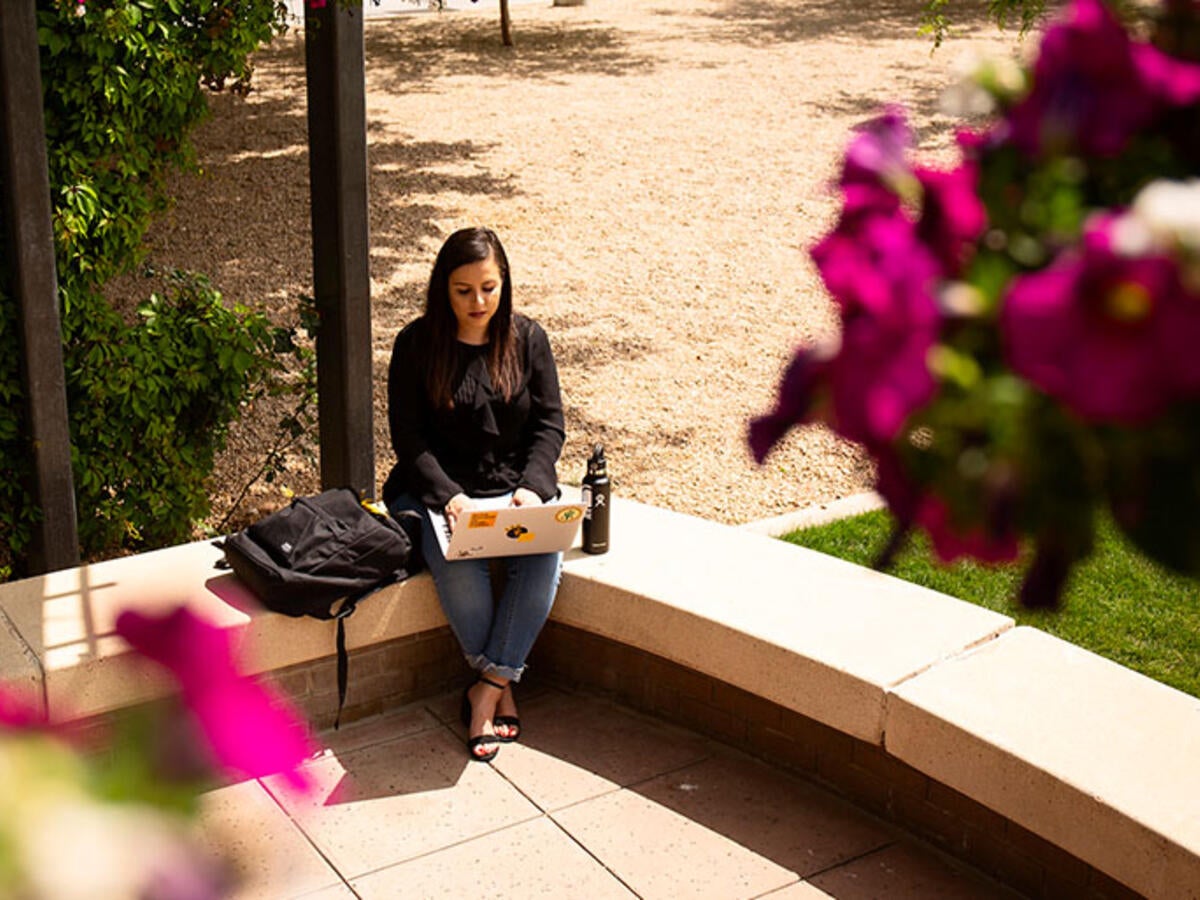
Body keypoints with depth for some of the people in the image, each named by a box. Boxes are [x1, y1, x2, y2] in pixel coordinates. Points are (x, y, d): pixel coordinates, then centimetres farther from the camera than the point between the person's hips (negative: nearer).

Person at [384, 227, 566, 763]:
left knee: (545, 557, -29)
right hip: (441, 492, -2)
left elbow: (549, 422, 3)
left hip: (516, 487, 2)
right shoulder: (417, 344, -4)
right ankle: (501, 686, -11)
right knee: (457, 567, -32)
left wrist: (532, 486, -15)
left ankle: (486, 688, -19)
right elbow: (408, 436, -6)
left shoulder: (527, 339, 4)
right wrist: (450, 497, -21)